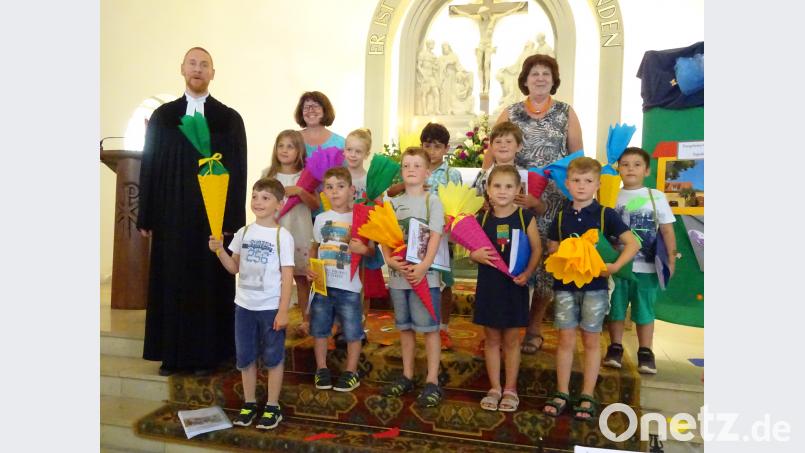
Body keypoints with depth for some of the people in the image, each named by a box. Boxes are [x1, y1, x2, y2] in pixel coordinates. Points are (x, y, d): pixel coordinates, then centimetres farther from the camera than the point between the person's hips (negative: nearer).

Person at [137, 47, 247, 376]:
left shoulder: (229, 119, 2)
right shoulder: (162, 116, 8)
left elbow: (238, 172, -2)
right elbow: (149, 167, 6)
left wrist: (232, 220, -9)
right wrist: (146, 217, 2)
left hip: (213, 217, -2)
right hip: (171, 217, 2)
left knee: (210, 284, 4)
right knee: (170, 284, 7)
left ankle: (206, 354, 16)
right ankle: (171, 353, 19)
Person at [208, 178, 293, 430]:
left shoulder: (282, 236, -10)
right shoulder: (243, 233, 4)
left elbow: (287, 276, -10)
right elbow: (234, 268, 10)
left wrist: (283, 310, -13)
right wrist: (219, 251, -7)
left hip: (271, 307, -5)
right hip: (244, 305, 5)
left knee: (273, 357, 7)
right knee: (245, 357, 14)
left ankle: (272, 407, 19)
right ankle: (249, 404, 29)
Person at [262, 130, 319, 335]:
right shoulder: (268, 174, 5)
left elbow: (316, 205, -5)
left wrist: (299, 191, -19)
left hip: (300, 235, -1)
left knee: (302, 278, 7)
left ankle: (306, 320, 18)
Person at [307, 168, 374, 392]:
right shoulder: (321, 218, 6)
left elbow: (372, 249, 0)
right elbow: (314, 247, 15)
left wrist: (363, 249, -21)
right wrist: (309, 268, -1)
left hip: (348, 285, -3)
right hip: (322, 283, 3)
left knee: (352, 331, 5)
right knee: (319, 329, 11)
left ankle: (351, 371, 22)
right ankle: (321, 369, 28)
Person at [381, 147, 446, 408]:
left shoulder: (432, 201, -2)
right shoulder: (393, 203, 10)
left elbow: (435, 237, -10)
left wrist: (423, 267, -22)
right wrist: (389, 259, -13)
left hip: (424, 274, -4)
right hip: (398, 274, 5)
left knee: (429, 327, 0)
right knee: (405, 327, 14)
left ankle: (432, 381, 9)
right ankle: (407, 376, 26)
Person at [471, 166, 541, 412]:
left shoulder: (525, 217, -5)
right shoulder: (482, 219, 0)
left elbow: (537, 248, -2)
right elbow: (472, 251, 7)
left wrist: (527, 272, -16)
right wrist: (477, 256, -15)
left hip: (514, 286, -2)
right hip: (488, 285, 2)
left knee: (511, 339, 10)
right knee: (491, 338, 12)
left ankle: (510, 389, 25)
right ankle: (494, 388, 25)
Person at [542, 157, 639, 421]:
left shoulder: (605, 214, -5)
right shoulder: (561, 215, 4)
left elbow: (632, 243, -8)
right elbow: (552, 247, 11)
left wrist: (615, 266, -22)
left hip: (595, 285, -2)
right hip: (565, 284, 2)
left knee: (591, 341, 8)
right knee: (566, 340, 8)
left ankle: (587, 397, 20)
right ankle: (562, 393, 20)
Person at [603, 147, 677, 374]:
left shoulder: (657, 197, 1)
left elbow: (667, 230, 3)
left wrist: (671, 259, -1)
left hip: (647, 267, -1)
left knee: (644, 309, 9)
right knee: (616, 307, 9)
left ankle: (645, 352, 20)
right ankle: (615, 348, 21)